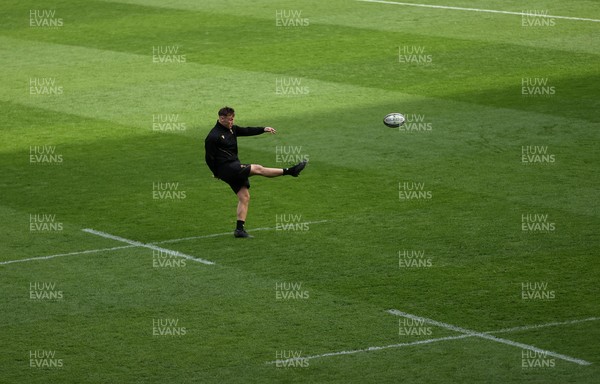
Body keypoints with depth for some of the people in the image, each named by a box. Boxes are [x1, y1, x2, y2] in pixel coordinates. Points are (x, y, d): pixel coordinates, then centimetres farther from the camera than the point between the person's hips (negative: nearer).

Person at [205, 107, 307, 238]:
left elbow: (247, 131, 13)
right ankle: (289, 171, -11)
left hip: (235, 167, 9)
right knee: (257, 168, -15)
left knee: (244, 197, 5)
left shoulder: (231, 129, 12)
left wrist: (264, 129, 2)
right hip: (226, 168, -9)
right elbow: (209, 158, -10)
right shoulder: (213, 136, -13)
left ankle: (240, 229, 5)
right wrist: (217, 174, -6)